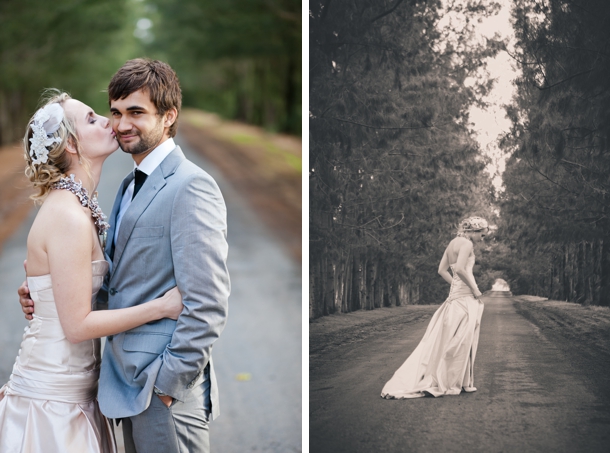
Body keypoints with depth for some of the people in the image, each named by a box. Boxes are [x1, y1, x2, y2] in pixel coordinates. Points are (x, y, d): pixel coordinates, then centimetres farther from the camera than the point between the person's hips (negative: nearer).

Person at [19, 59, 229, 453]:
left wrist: (168, 381, -18)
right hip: (130, 384, 9)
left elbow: (208, 304, -20)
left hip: (167, 391, -9)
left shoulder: (192, 188, -15)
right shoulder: (131, 184, 16)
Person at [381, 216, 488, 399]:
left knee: (445, 338, 11)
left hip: (455, 294, 9)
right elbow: (460, 268, -24)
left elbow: (442, 270, 16)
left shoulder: (452, 243, 14)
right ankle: (455, 382, 3)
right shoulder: (466, 243, -12)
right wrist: (474, 289, -16)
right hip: (465, 297, -9)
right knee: (461, 341, -2)